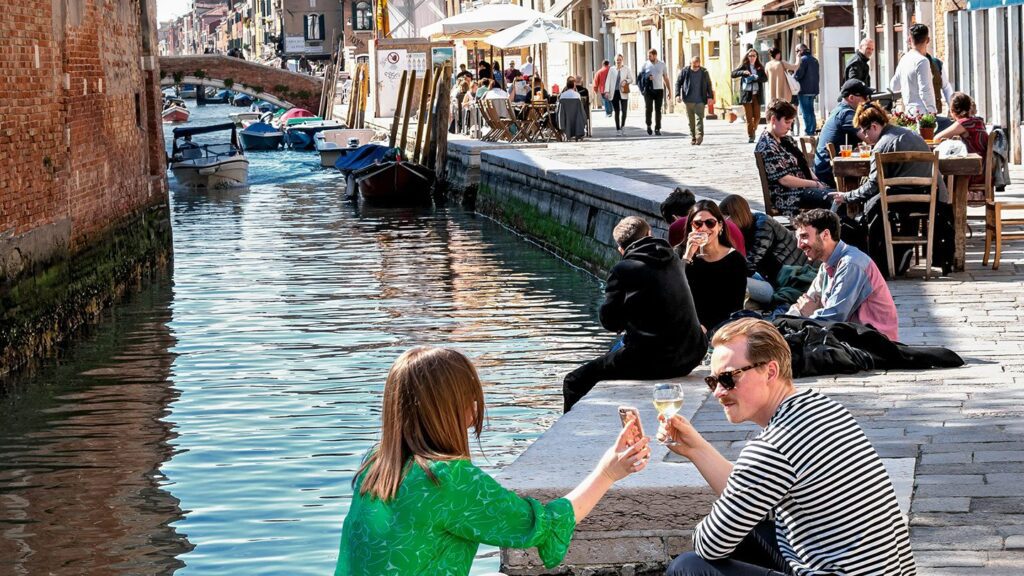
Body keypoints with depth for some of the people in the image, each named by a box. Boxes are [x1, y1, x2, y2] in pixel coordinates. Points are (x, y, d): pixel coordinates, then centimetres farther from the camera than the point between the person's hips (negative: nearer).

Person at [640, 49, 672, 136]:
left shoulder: (662, 65, 8)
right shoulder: (645, 64, 5)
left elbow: (666, 78, 12)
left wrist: (669, 91, 8)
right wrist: (647, 77, -12)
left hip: (659, 90, 1)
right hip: (648, 90, -1)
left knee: (658, 110, 1)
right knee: (648, 108, -11)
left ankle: (657, 129, 8)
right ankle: (648, 125, 10)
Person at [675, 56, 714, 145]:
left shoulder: (704, 72, 3)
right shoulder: (684, 71, 2)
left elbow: (709, 85, 12)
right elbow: (678, 83, 6)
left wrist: (710, 96, 6)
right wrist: (677, 94, -5)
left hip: (700, 101, -1)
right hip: (688, 100, 1)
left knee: (699, 118, -12)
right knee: (691, 120, 6)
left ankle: (699, 136, -20)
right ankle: (693, 138, 13)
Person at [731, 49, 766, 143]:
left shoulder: (760, 68, 11)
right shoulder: (744, 66, 6)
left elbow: (765, 78, 1)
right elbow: (733, 74, -4)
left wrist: (755, 78, -16)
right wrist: (743, 72, -19)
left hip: (756, 94, 2)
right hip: (746, 94, -2)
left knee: (757, 116, -2)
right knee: (749, 117, -3)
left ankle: (753, 130, 23)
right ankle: (750, 136, 3)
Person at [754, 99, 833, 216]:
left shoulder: (786, 139, 15)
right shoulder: (768, 147, -16)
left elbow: (803, 163, 20)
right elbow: (784, 179, -21)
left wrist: (815, 179, 1)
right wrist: (814, 184, -15)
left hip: (806, 187, 10)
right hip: (789, 197, -10)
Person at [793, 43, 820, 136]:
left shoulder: (803, 59, -13)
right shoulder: (814, 59, 14)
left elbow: (798, 74, -19)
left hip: (804, 90, -8)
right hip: (813, 89, 8)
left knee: (805, 112, -5)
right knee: (811, 111, 14)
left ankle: (808, 131, -6)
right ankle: (813, 130, 15)